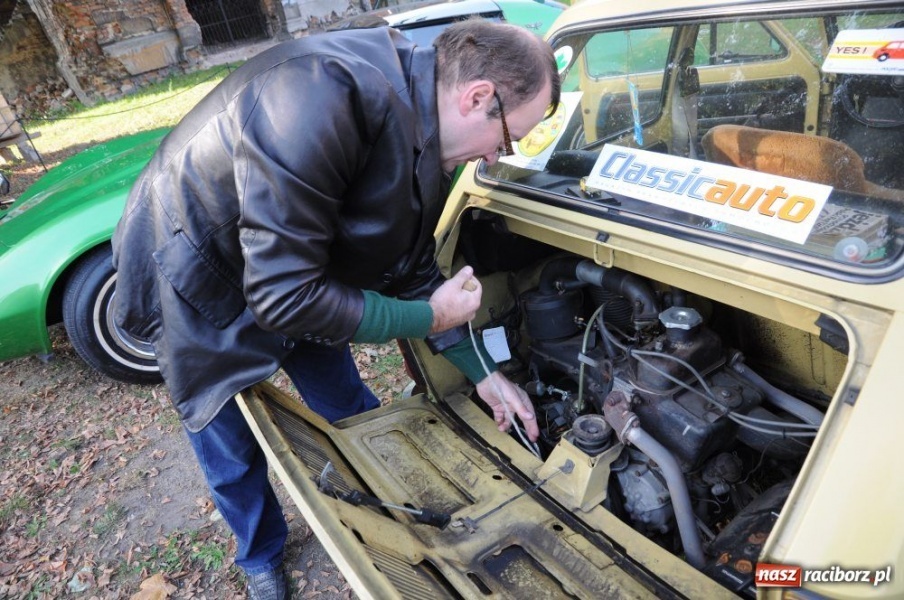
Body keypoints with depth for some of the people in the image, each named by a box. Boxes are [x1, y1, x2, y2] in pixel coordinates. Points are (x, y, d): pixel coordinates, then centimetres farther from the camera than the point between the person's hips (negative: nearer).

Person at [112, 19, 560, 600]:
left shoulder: (423, 133, -11)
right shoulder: (323, 94, -39)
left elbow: (412, 269, -1)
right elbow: (281, 295, -36)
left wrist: (481, 372, -2)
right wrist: (429, 316, -25)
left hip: (295, 277, 6)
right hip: (197, 278, -5)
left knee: (353, 407, 14)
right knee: (231, 453, 12)